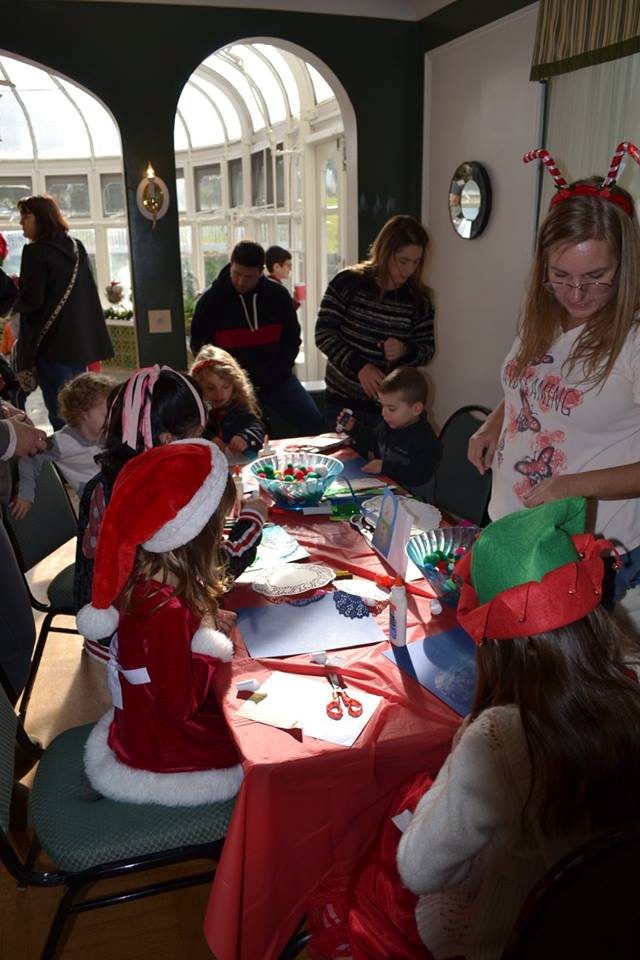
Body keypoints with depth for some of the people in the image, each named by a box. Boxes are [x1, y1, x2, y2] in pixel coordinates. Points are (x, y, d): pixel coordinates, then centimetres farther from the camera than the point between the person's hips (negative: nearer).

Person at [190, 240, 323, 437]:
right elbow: (199, 345, 5)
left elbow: (292, 338, 10)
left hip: (277, 380, 2)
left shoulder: (278, 295, 1)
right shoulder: (211, 300, -3)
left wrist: (278, 370, -6)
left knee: (313, 422, -10)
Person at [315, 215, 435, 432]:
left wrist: (405, 350, -16)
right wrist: (360, 366, -21)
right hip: (342, 400, -1)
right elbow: (323, 334, -9)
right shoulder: (348, 283, -7)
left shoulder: (418, 299, 0)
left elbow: (427, 349, 7)